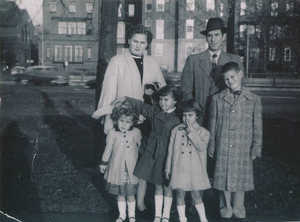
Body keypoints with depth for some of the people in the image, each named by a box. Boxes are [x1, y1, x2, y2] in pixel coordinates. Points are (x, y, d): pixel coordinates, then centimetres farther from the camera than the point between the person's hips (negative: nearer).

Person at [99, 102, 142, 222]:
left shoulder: (136, 132, -4)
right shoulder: (112, 133, -6)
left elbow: (139, 146, 14)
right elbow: (108, 149, 4)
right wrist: (103, 163, 10)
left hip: (130, 170, 0)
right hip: (117, 168, 0)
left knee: (130, 194, 7)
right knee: (120, 194, 11)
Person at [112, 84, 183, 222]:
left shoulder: (177, 119, -9)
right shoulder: (155, 113, 5)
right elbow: (141, 106, 15)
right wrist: (125, 99, 14)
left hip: (167, 155, -4)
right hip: (153, 154, 4)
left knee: (167, 186, 7)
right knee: (157, 185, 13)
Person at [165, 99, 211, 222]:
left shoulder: (202, 132, 1)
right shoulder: (176, 130, 5)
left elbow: (202, 146, -18)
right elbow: (170, 150, 8)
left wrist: (191, 132, -18)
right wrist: (168, 168, 8)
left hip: (195, 170, -1)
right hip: (179, 169, 2)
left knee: (196, 195, 5)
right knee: (180, 194, 5)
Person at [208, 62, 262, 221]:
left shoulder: (254, 100, 0)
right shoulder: (217, 99, 3)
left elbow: (257, 127, 3)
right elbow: (212, 125, 6)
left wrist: (255, 149, 1)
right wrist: (211, 147, 5)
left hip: (243, 150, 0)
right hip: (222, 149, 1)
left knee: (241, 180, 9)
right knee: (224, 180, 9)